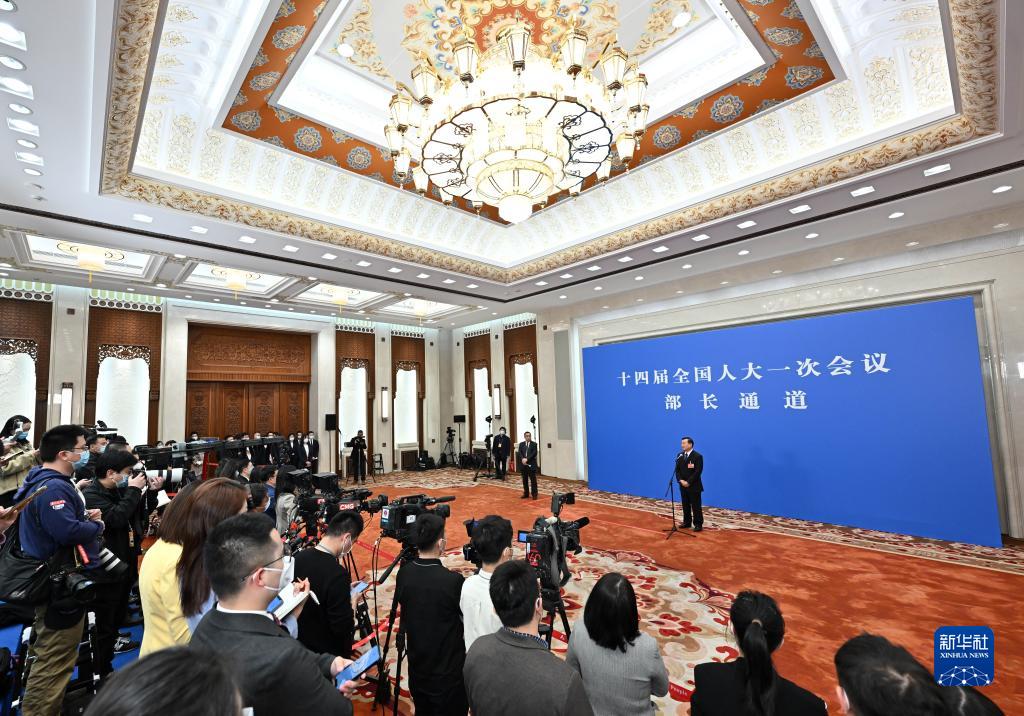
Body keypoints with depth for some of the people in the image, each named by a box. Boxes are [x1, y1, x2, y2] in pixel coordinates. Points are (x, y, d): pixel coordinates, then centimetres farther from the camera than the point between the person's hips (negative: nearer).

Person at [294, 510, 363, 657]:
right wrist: (352, 601, -9)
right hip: (329, 653, -7)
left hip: (301, 644, 7)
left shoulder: (299, 558, -11)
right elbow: (343, 628, -26)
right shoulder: (337, 573, -33)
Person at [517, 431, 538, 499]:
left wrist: (527, 459, -19)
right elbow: (519, 453, -1)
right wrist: (522, 459, -19)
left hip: (531, 464, -3)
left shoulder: (534, 444, 0)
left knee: (533, 480, -1)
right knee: (525, 480, 10)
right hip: (523, 464, 3)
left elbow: (534, 453, -11)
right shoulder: (521, 444, 10)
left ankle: (534, 494, 5)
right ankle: (526, 493, 20)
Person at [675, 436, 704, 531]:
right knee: (685, 505, 13)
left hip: (694, 486, -5)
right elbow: (677, 470, 6)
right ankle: (687, 522, 24)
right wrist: (681, 480, -9)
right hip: (683, 485, 6)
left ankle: (698, 524, 11)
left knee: (696, 506, 1)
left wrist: (688, 482, -18)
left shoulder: (698, 456, -11)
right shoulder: (680, 455, 7)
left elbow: (698, 471, -16)